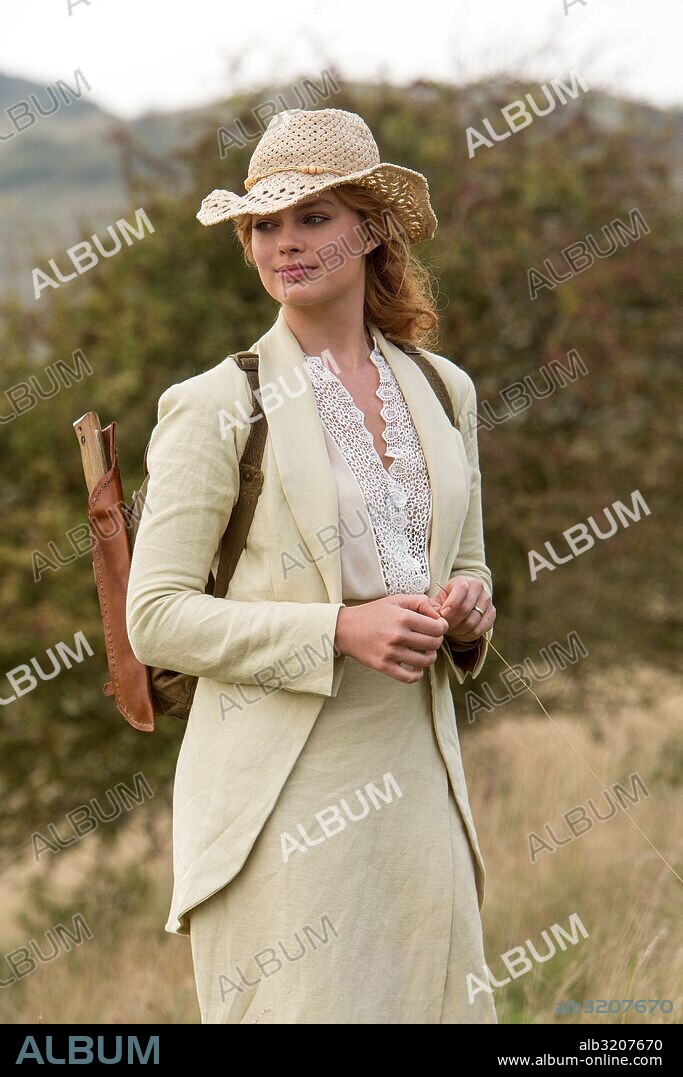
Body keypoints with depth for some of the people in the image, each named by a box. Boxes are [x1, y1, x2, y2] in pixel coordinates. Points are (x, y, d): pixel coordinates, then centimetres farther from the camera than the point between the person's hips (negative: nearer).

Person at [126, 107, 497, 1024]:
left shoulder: (444, 392, 11)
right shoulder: (215, 407, -5)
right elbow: (156, 620, -7)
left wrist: (467, 609, -2)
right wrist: (339, 631, -17)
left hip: (416, 779, 5)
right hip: (281, 800, -5)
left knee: (435, 1004, 5)